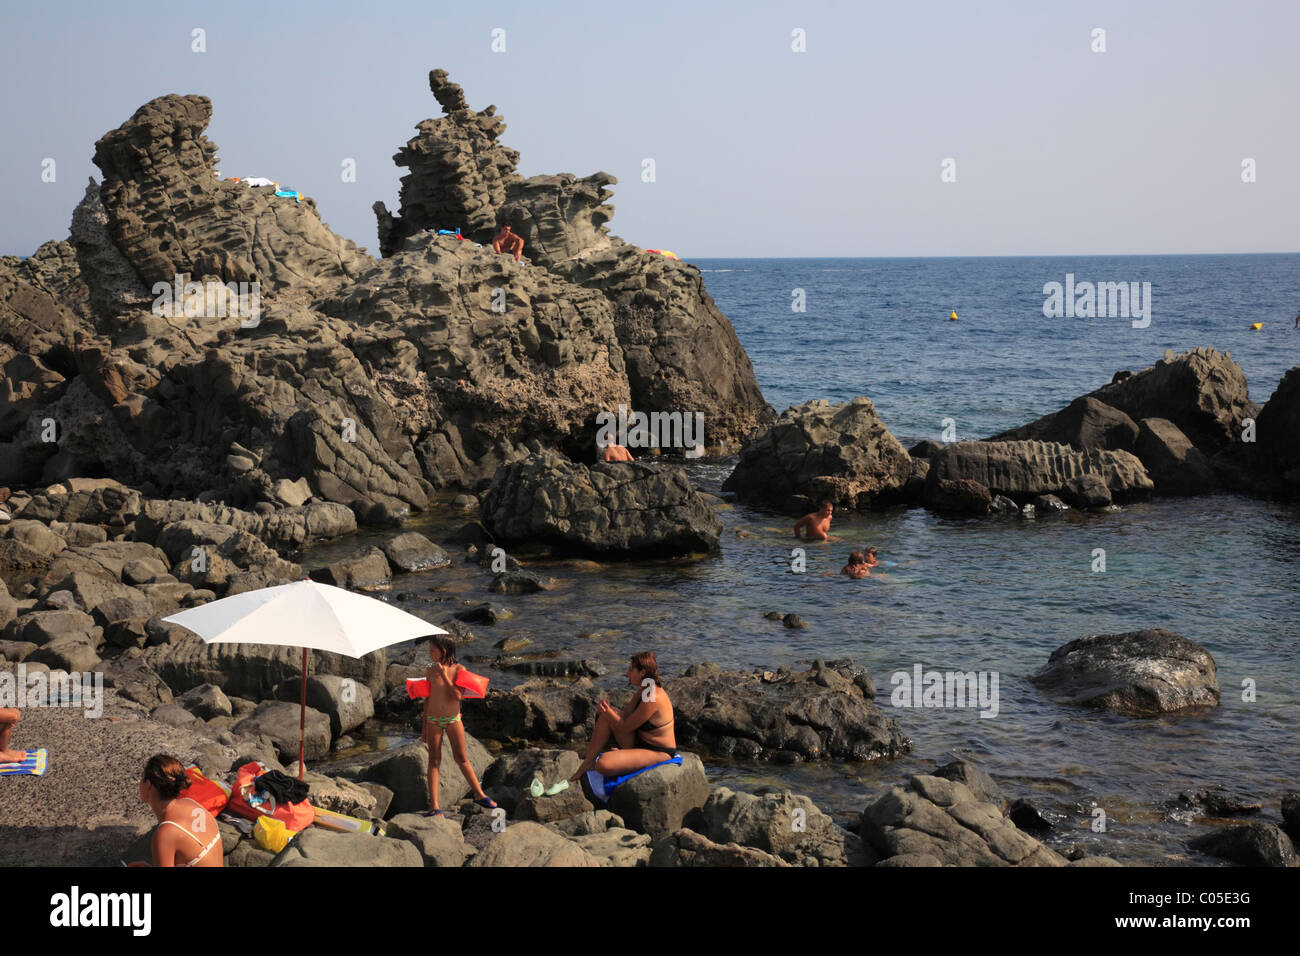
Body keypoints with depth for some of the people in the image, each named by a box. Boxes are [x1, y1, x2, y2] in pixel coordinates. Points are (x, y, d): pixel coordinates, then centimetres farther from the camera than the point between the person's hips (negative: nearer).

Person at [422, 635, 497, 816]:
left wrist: (444, 675, -20)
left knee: (462, 758, 7)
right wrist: (424, 727, 8)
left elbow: (458, 695, -18)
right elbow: (427, 698, 7)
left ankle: (479, 795, 21)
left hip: (453, 719, -1)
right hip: (433, 720, 1)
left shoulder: (458, 670, -8)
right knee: (434, 760, 0)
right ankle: (434, 806, -1)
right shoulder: (431, 670, 0)